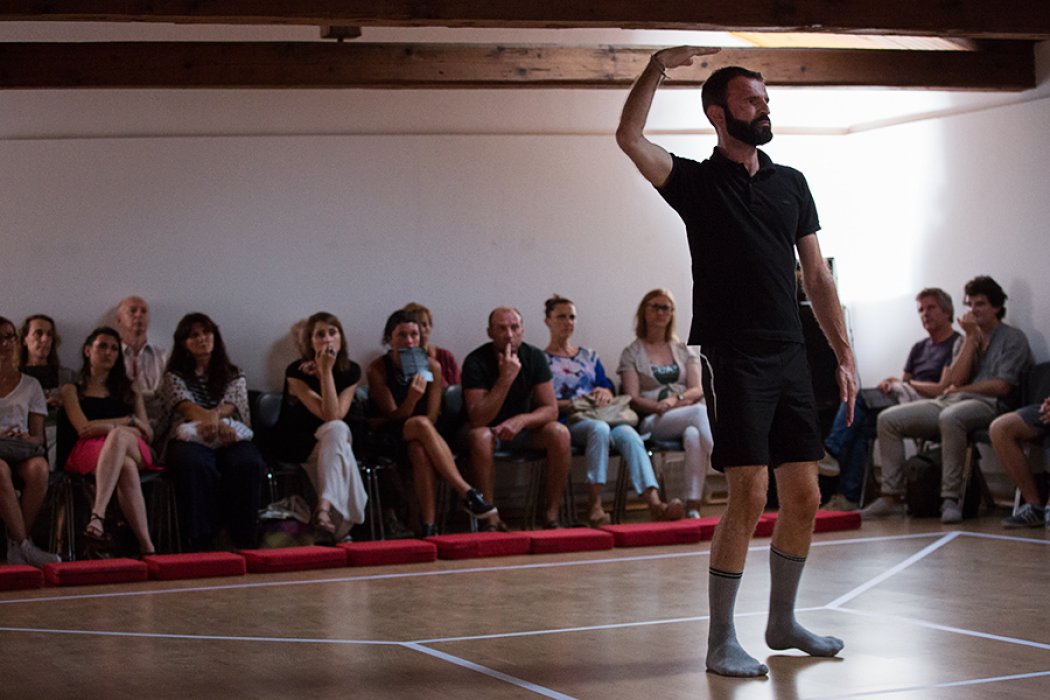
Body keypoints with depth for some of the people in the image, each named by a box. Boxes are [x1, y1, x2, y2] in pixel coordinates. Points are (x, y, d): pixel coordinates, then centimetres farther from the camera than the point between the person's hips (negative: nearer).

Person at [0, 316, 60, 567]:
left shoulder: (30, 384, 19)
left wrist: (28, 439, -11)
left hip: (22, 452, 2)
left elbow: (39, 436, 14)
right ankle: (23, 545, -37)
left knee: (39, 468, -37)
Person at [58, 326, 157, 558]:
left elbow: (147, 433, 15)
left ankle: (97, 518, -56)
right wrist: (130, 421, 0)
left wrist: (107, 427, -2)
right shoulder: (72, 390, 19)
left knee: (120, 436, -40)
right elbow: (83, 428, -1)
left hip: (134, 452, 2)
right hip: (86, 454, -2)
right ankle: (146, 547, -56)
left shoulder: (128, 390, 29)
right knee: (126, 467, -41)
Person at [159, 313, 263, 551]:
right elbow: (186, 407, 0)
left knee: (248, 463, -36)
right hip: (190, 439, -2)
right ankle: (201, 541, -39)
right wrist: (217, 422, -22)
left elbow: (230, 406, 6)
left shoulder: (234, 377, 26)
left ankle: (243, 538, -33)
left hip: (230, 436, 2)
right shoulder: (175, 376, 21)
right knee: (195, 464, -40)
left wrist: (214, 418, -21)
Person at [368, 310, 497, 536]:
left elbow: (432, 417, -1)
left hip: (418, 439, 2)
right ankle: (467, 494, -39)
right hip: (390, 440, -2)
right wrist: (412, 398, -30)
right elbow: (393, 418, -12)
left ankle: (429, 524, -39)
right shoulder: (378, 369, -6)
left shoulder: (432, 366, 1)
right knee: (421, 424, -36)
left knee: (420, 451, -36)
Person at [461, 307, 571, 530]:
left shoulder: (534, 357, -8)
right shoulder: (476, 362, -19)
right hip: (487, 428, -3)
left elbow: (551, 409, -10)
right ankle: (491, 519, -29)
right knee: (480, 437, -37)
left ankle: (552, 514, -18)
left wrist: (521, 420, -30)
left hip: (523, 428, 3)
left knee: (560, 433, -25)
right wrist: (506, 378, -34)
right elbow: (478, 419, -28)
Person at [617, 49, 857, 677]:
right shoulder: (696, 182, 2)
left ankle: (783, 622, 25)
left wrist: (844, 356, 10)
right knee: (749, 497, -11)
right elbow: (629, 138, -16)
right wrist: (658, 68, -16)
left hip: (791, 359, 5)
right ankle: (722, 642, -1)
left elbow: (818, 277, 15)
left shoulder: (792, 184, 14)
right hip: (733, 360, -5)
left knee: (805, 499, 7)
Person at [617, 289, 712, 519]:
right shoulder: (632, 353, 14)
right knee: (700, 411, -34)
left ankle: (693, 506, -43)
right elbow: (633, 399, 1)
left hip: (687, 416, 2)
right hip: (652, 422, -2)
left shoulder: (684, 350, 23)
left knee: (693, 435, -38)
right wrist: (659, 406, -19)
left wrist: (675, 399, -14)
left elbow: (697, 390, 8)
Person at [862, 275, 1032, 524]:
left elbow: (1001, 386, -6)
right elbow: (955, 379, 7)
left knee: (950, 417, -42)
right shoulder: (966, 339, 25)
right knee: (888, 419, -11)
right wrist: (971, 338, 4)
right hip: (948, 401, 7)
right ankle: (892, 497, -15)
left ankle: (951, 499, -37)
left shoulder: (1013, 338, 7)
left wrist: (961, 389, 3)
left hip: (987, 404, -7)